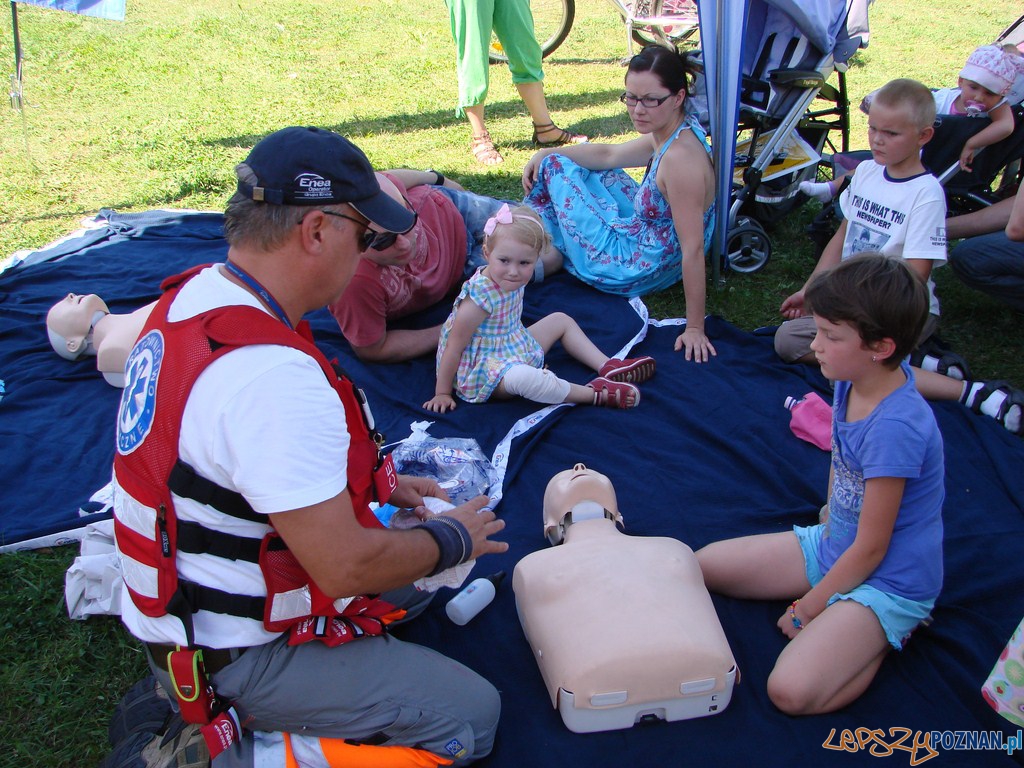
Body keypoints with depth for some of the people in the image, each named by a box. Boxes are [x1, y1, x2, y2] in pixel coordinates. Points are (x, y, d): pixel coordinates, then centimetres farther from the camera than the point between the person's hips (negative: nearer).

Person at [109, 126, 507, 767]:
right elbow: (347, 566, -29)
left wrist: (376, 482, 9)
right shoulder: (273, 376, -34)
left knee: (414, 578, 24)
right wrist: (456, 537, -10)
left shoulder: (195, 296, -3)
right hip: (240, 655, -9)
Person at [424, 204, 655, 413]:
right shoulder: (479, 298, -30)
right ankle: (596, 393, -24)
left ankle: (608, 367, 11)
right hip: (484, 370, -10)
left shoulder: (511, 281, -6)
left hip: (517, 349, 10)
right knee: (523, 377, -39)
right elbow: (453, 348, -23)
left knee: (560, 320, 15)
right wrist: (442, 394, -18)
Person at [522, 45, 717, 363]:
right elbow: (609, 154, 11)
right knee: (588, 163, 24)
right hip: (644, 233, 9)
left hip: (634, 269, -9)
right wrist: (545, 153, 7)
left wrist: (695, 328, -30)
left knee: (555, 168, 2)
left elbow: (693, 249, -33)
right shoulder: (673, 132, -4)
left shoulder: (680, 158, -33)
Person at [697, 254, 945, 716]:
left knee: (791, 691, -26)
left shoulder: (895, 427, -31)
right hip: (835, 545, 9)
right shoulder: (854, 380, -7)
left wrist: (807, 609, -10)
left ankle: (889, 632, 1)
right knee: (703, 565, 6)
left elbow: (870, 549, -21)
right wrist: (832, 514, 9)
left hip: (888, 581, -9)